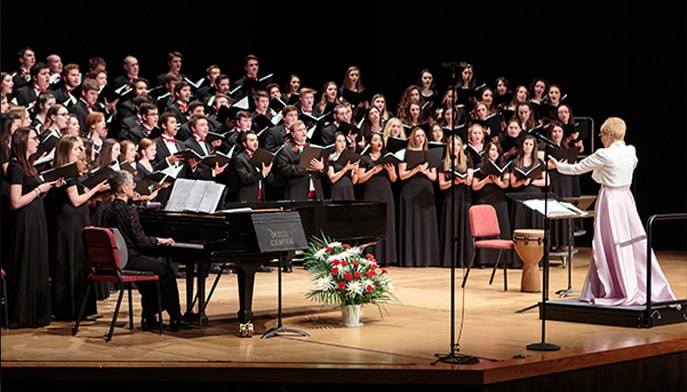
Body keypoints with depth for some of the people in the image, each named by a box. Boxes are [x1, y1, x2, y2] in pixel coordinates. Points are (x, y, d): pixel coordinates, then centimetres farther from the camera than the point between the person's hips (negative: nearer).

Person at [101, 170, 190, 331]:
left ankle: (148, 318, 26)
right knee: (166, 270, 7)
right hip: (128, 260, -9)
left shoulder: (107, 210, 6)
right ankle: (175, 319, 14)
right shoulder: (129, 210, -17)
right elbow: (141, 241, -18)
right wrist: (159, 240, -1)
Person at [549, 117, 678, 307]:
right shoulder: (631, 152, 4)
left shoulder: (604, 155, -14)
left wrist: (558, 166, 10)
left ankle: (623, 291, 6)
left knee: (610, 246, 2)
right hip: (626, 198, 6)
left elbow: (577, 168, -5)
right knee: (634, 242, 10)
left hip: (609, 199, -6)